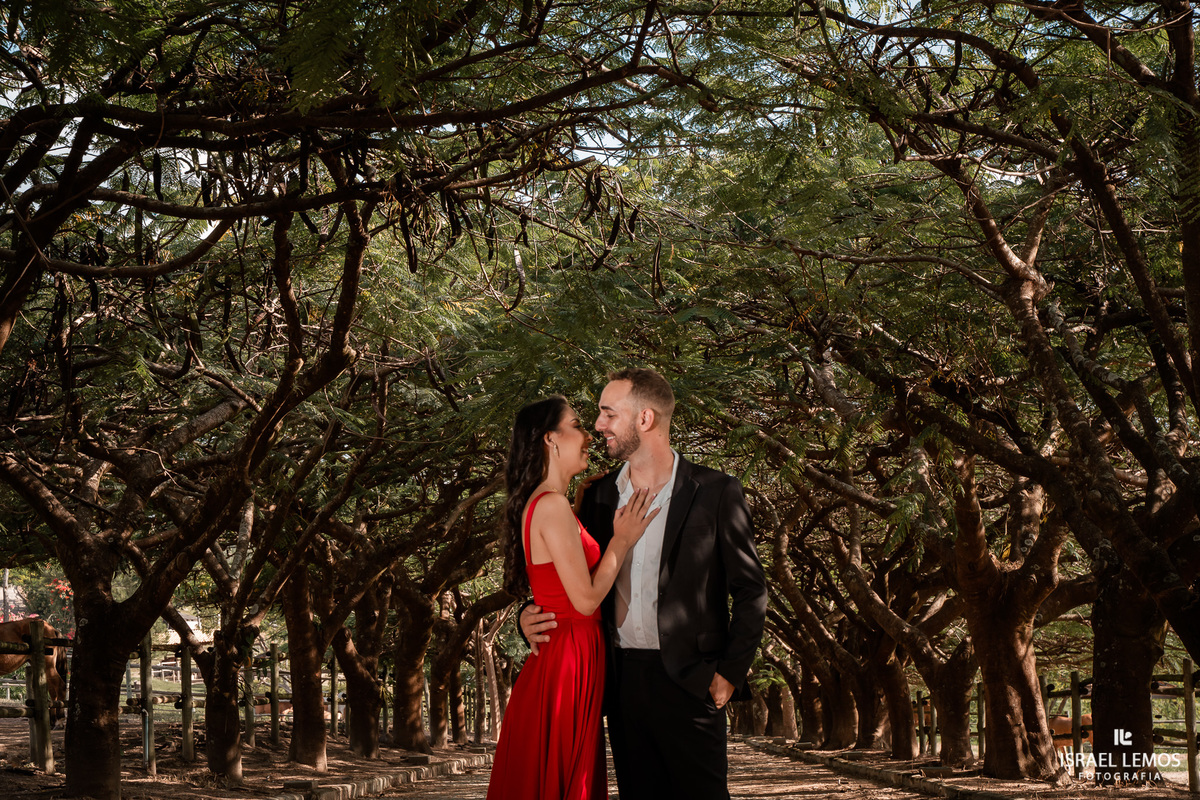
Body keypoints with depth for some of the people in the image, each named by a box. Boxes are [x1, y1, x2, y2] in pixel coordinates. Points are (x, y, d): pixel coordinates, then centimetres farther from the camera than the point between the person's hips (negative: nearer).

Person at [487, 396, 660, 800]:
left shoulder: (541, 505, 15)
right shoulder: (552, 505, -16)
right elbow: (586, 598, -17)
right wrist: (621, 540, -6)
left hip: (565, 660, 10)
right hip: (568, 659, -10)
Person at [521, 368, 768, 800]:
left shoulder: (716, 493, -3)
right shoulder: (598, 495, 10)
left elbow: (750, 591, -1)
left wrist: (730, 672, -6)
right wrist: (532, 616, -2)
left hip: (687, 680, -4)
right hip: (623, 680, 4)